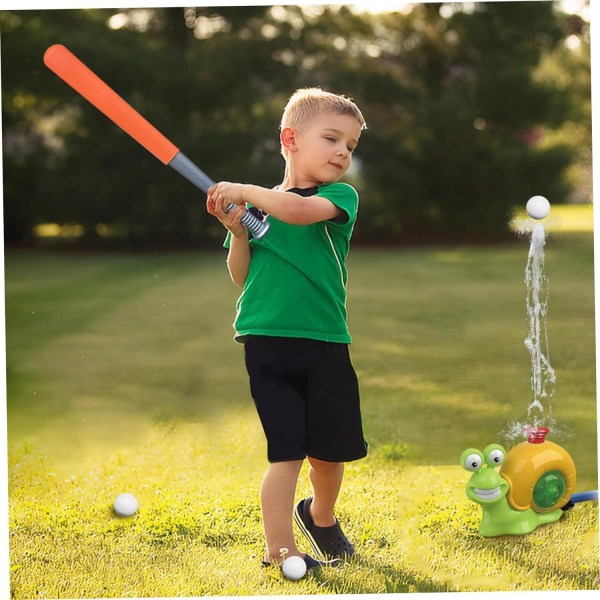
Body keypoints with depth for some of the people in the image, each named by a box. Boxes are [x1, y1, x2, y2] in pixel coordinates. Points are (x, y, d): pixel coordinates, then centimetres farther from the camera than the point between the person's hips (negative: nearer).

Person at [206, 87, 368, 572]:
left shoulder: (341, 197, 3)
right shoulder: (258, 205, 8)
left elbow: (300, 210, -20)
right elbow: (241, 277, 10)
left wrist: (243, 190, -11)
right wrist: (236, 229, -5)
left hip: (326, 343, 1)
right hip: (267, 340, -1)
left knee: (331, 450, 13)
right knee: (287, 452, -7)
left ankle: (321, 515, 42)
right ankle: (280, 550, 0)